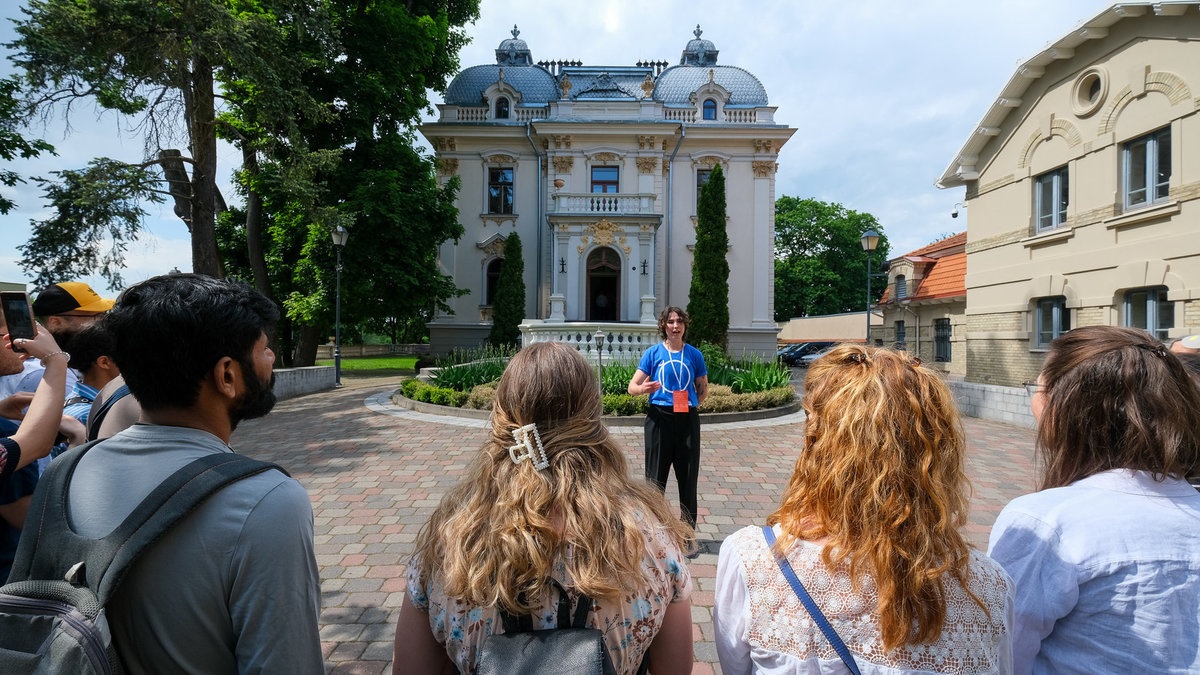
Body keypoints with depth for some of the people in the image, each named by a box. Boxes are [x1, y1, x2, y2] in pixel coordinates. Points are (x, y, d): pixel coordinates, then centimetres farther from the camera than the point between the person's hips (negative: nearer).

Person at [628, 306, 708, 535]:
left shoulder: (694, 355, 7)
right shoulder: (653, 353, 2)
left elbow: (703, 390, 16)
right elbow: (632, 386, -1)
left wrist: (691, 405, 2)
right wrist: (644, 388, -22)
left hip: (687, 419, 1)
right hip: (659, 418, -1)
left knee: (688, 478, 5)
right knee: (656, 477, 5)